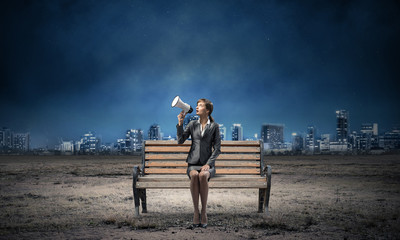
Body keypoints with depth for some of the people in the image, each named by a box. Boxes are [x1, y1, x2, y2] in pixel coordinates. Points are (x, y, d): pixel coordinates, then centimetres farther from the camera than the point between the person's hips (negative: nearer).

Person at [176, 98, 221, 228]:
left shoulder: (214, 126, 5)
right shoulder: (192, 124, 12)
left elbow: (217, 149, 0)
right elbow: (180, 141, 4)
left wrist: (208, 164, -13)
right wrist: (180, 123, -6)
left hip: (208, 165, -1)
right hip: (193, 164, 1)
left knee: (203, 176, -37)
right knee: (194, 175, -35)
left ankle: (204, 211, -29)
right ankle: (196, 211, -30)